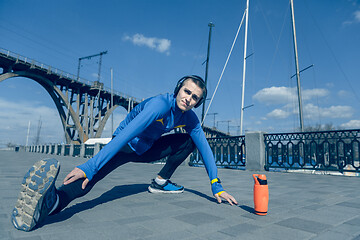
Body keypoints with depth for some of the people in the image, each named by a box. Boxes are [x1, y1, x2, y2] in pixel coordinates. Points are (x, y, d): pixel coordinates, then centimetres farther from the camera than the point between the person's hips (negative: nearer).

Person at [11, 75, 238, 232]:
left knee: (188, 141, -3)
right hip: (125, 146, -6)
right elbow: (126, 135, -40)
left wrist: (217, 187, -10)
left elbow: (205, 148, -6)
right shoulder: (159, 105, -31)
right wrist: (89, 167, -47)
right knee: (89, 176, -34)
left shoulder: (190, 118, -10)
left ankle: (160, 182, 3)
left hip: (147, 149, 6)